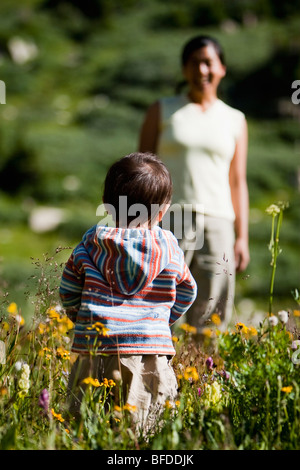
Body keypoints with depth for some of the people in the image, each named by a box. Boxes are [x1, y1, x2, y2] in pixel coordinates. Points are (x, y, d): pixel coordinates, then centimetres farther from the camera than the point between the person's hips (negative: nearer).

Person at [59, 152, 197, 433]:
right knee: (141, 435, -3)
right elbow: (186, 292, 21)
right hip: (152, 351, 0)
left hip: (96, 350, 0)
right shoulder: (169, 247, 6)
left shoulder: (91, 242, 6)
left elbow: (68, 291, 13)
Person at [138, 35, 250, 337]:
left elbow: (238, 182, 14)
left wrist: (242, 237, 7)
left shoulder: (235, 120, 15)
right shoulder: (162, 111, 10)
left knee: (212, 318, -2)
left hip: (217, 222, 2)